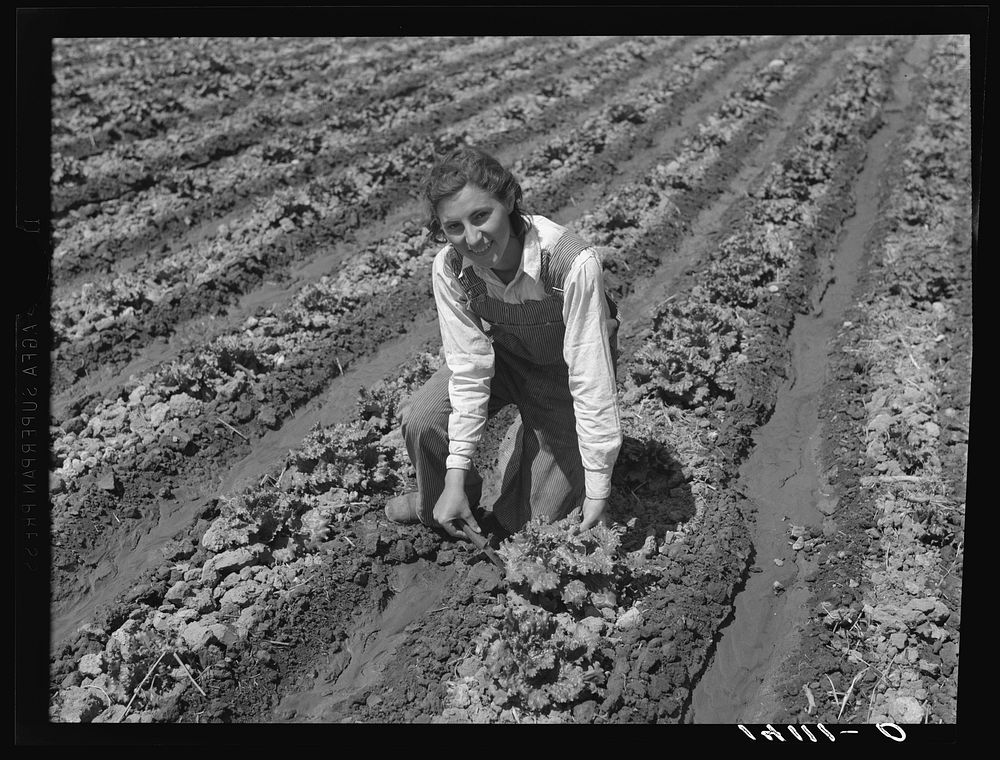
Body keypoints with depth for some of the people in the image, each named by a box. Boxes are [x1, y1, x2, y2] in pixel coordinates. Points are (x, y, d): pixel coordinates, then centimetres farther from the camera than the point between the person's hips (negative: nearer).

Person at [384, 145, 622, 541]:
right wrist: (455, 480, -24)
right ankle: (435, 504, 9)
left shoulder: (572, 264, -38)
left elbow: (590, 379, -33)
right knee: (423, 422, -23)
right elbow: (470, 367, -19)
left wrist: (598, 493, -28)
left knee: (527, 521, -3)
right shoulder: (449, 267, -23)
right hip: (502, 354, 3)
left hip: (563, 371, -3)